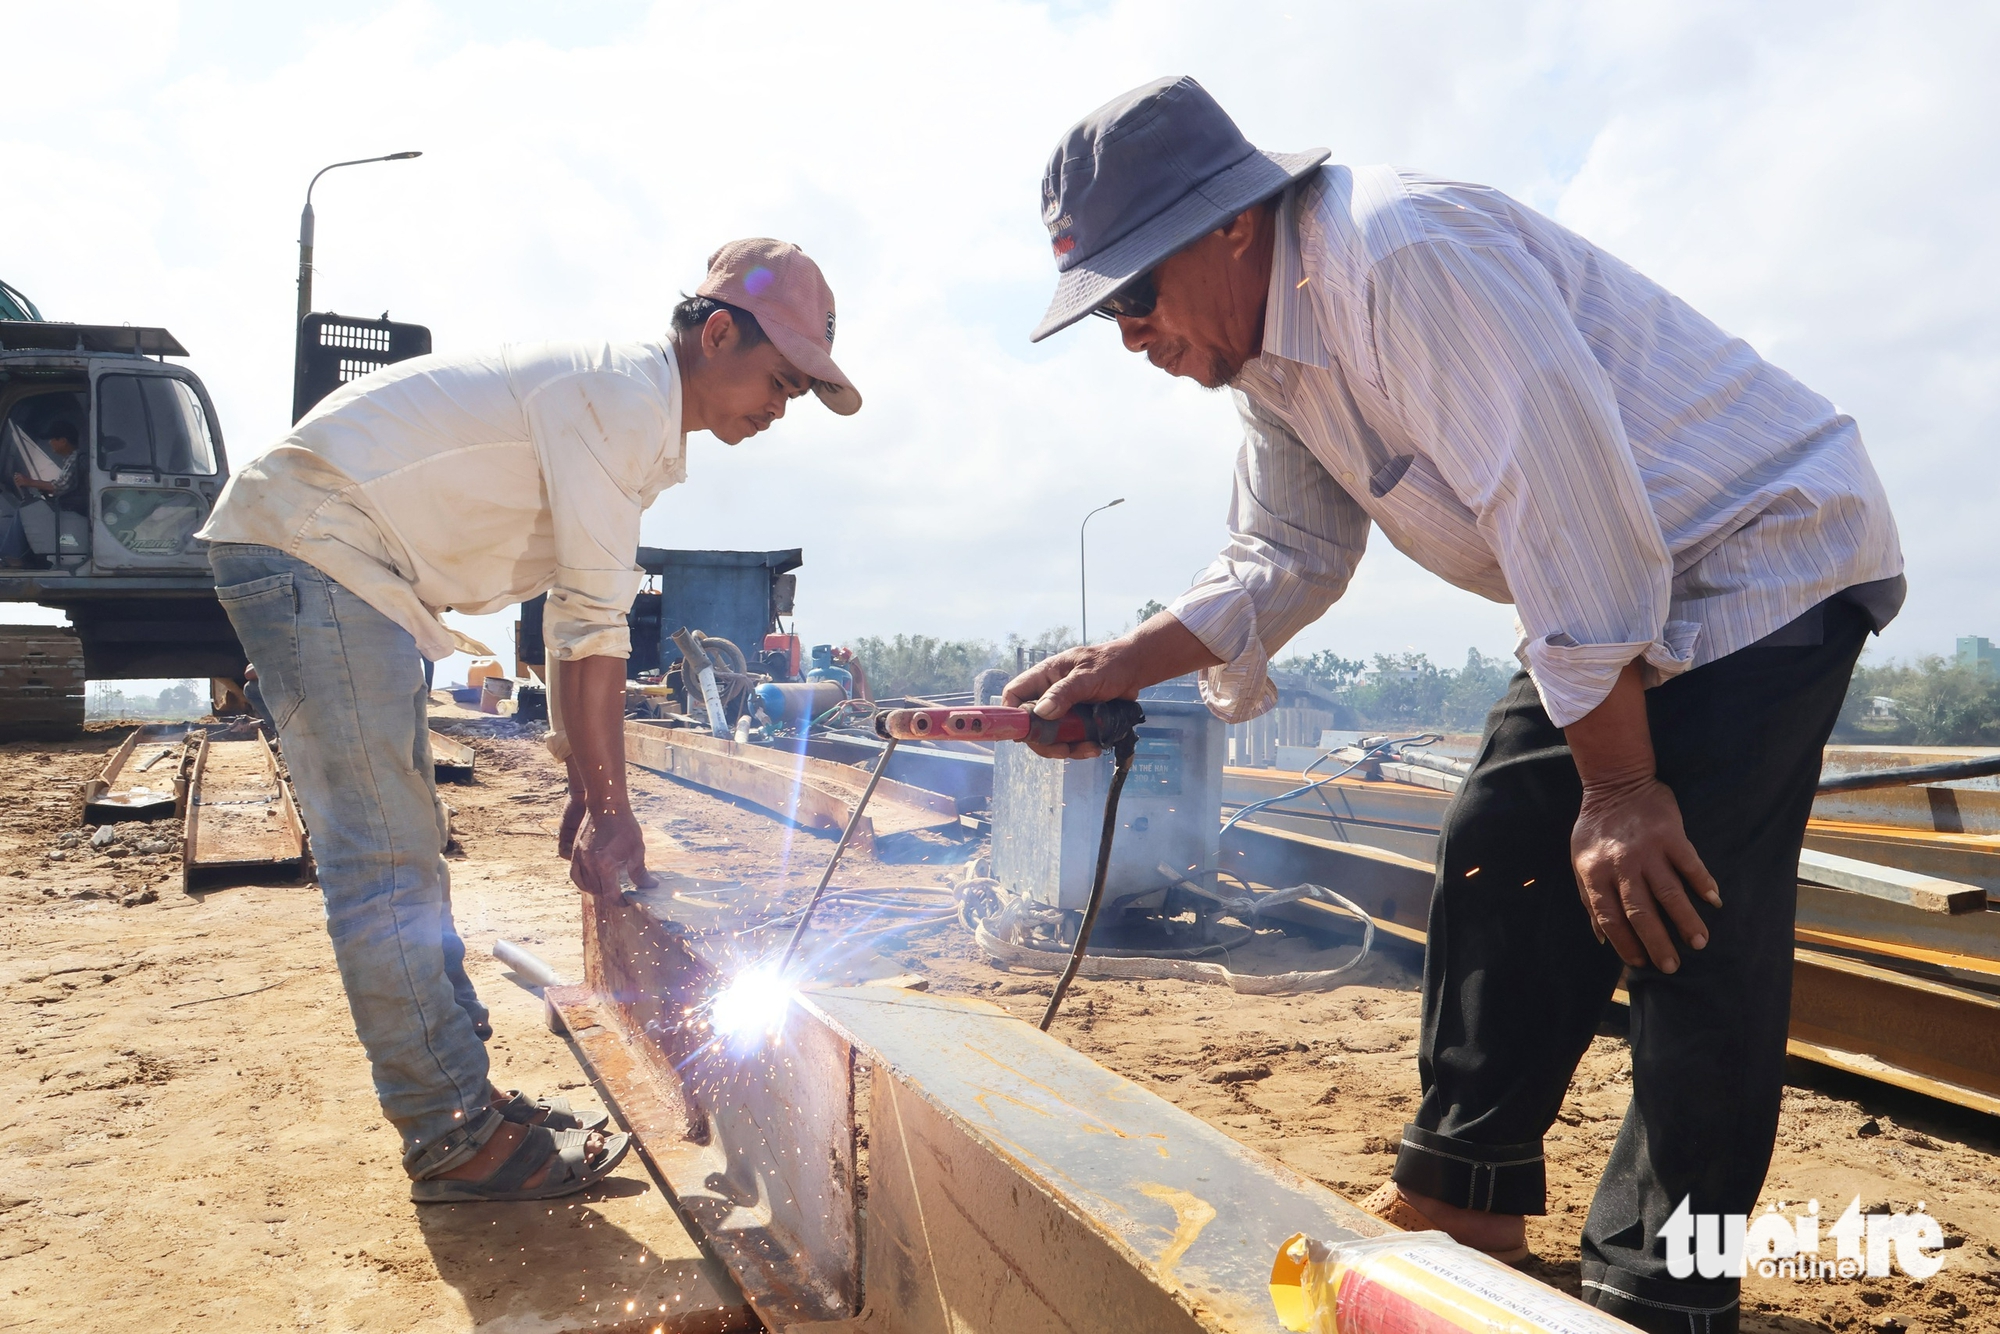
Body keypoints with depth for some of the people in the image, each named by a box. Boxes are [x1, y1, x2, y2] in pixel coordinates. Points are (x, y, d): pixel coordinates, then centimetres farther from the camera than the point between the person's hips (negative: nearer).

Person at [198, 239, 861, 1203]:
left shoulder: (636, 416, 14)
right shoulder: (625, 391, -18)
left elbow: (579, 616, 15)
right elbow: (593, 624, -20)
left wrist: (587, 790, 13)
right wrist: (609, 806, -15)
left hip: (342, 563, 11)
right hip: (307, 543, -11)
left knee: (404, 850, 12)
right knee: (384, 862, -9)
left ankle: (460, 1096, 21)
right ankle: (452, 1140, -1)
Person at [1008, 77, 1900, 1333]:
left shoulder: (1405, 253, -28)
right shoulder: (1269, 350, 3)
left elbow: (1566, 503, -30)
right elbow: (1285, 558, 7)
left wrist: (1617, 788, -24)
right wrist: (1124, 663, -8)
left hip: (1766, 554, -9)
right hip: (1616, 598, 10)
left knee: (1679, 912, -15)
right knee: (1502, 855, 9)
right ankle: (1465, 1189, 22)